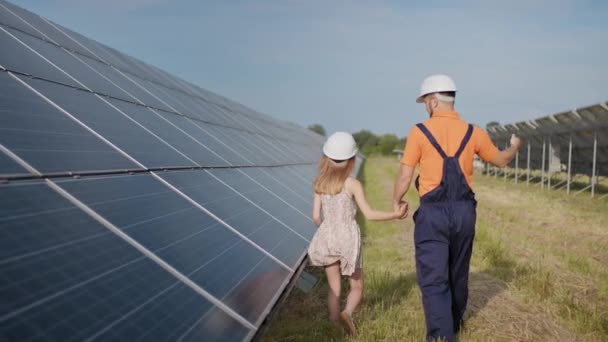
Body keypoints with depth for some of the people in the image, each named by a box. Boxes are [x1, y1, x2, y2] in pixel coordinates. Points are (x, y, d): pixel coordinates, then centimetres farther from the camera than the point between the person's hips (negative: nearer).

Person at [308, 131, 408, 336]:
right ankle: (347, 313, -16)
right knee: (357, 285, 10)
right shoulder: (352, 184, -9)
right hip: (347, 238, -3)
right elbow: (369, 214, -13)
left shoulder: (320, 184, 1)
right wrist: (395, 214, -5)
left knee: (334, 286, 14)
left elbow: (316, 217, 1)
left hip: (327, 237, 3)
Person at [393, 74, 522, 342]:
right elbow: (500, 160, 20)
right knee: (458, 275, 21)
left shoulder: (420, 131, -6)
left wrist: (396, 201, 14)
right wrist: (515, 146, 42)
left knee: (433, 279, -1)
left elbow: (405, 176, -5)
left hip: (432, 213, -4)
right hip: (464, 211, 5)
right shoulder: (473, 132, 4)